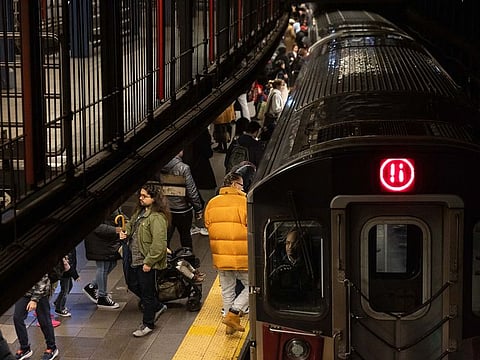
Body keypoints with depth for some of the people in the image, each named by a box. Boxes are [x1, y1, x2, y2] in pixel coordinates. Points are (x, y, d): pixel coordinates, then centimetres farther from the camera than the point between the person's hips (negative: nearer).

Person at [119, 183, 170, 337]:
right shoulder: (141, 211, 6)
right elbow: (132, 224, 27)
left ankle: (148, 324, 23)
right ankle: (158, 307, 39)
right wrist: (126, 231, 5)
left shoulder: (157, 218, -25)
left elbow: (159, 244, -28)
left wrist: (149, 262, -23)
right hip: (134, 258, 10)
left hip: (147, 262, -10)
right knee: (133, 284, 22)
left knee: (147, 293, 6)